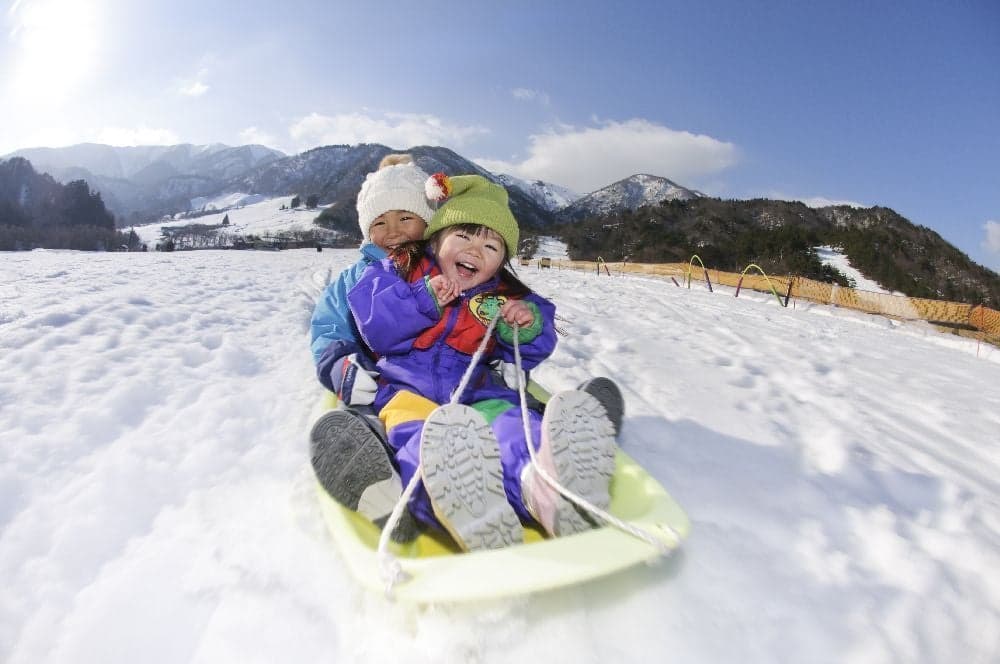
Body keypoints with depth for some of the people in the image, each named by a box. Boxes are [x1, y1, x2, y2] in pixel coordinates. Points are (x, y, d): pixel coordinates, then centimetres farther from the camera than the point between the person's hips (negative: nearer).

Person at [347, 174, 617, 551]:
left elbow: (527, 357, 14)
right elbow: (374, 327, -1)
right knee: (421, 435, -37)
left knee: (511, 419, -32)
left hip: (475, 393, 2)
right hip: (406, 389, -1)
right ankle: (454, 497, -70)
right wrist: (424, 298, -12)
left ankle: (540, 484, -65)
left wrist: (529, 329, -8)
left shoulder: (506, 296, 15)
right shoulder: (402, 270, 10)